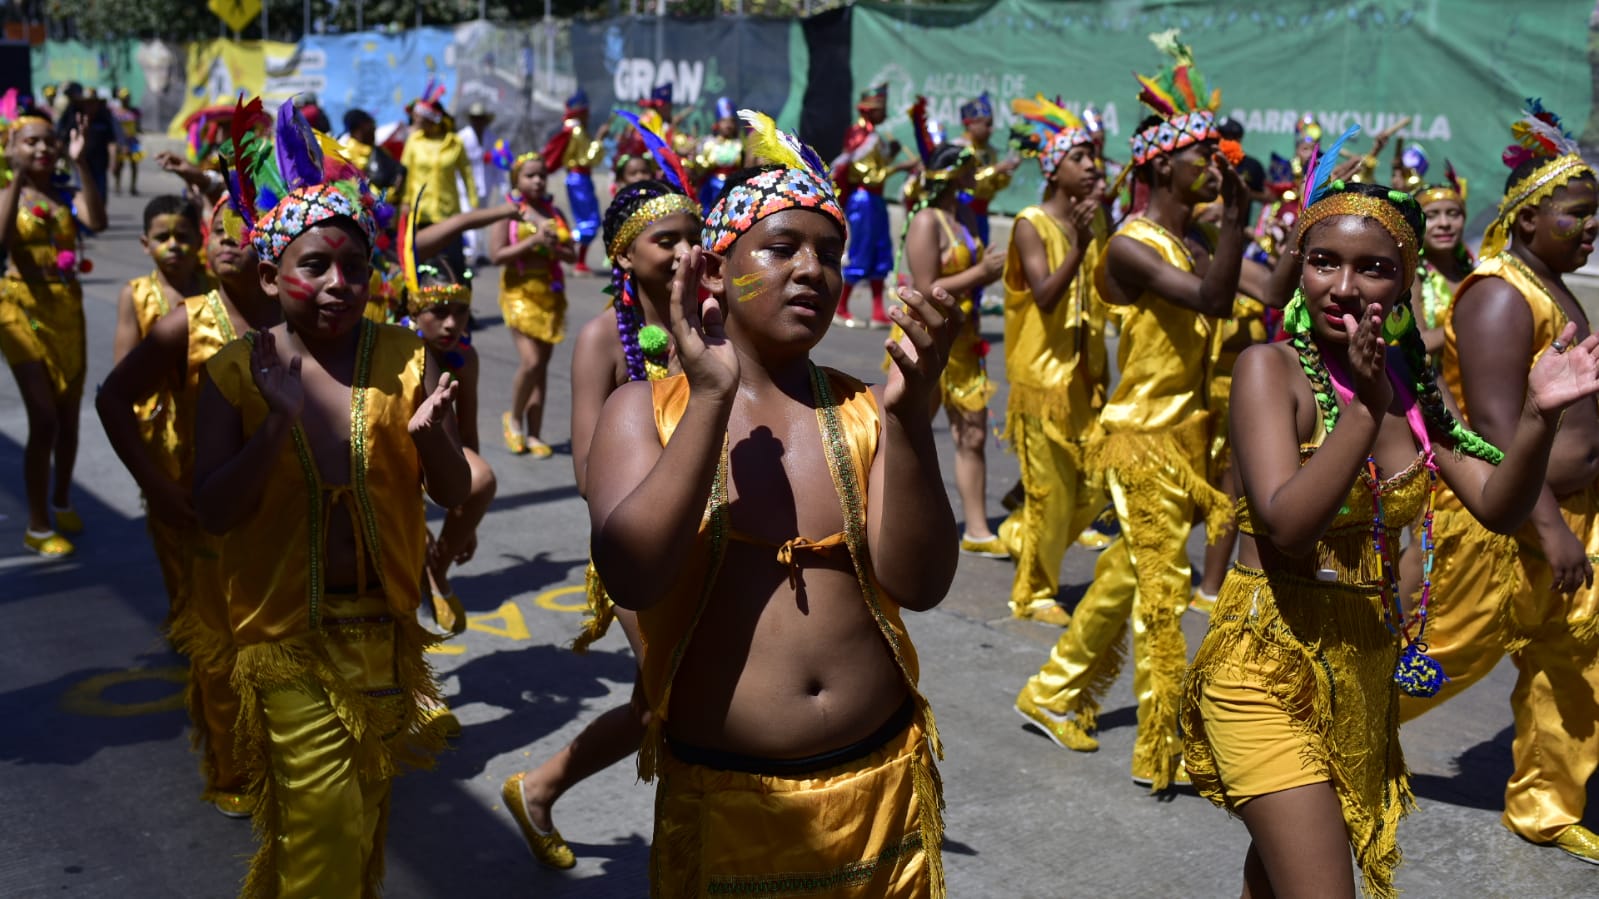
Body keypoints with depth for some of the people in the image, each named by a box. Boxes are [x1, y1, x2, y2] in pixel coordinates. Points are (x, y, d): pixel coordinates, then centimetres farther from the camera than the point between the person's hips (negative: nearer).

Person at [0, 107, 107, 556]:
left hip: (68, 311, 4)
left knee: (69, 417, 14)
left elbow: (97, 221, -21)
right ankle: (38, 526, 4)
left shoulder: (67, 195, 1)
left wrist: (81, 164, -27)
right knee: (44, 421, -8)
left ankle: (62, 502, 36)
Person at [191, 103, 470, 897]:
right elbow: (213, 513, -12)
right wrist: (277, 423, -25)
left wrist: (430, 435, -24)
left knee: (364, 816, 18)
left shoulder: (404, 359, -4)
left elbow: (453, 494, -3)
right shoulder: (235, 372, -7)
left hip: (385, 623, 3)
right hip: (288, 631, -2)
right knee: (324, 833, -2)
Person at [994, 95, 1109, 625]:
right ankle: (1032, 593, 15)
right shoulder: (1031, 225, -11)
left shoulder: (1097, 219, 7)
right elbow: (1045, 295, -23)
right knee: (1050, 487, 0)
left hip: (1085, 368, 6)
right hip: (1043, 370, -6)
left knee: (1096, 482, 8)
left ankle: (1022, 533, 33)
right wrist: (1078, 246, -33)